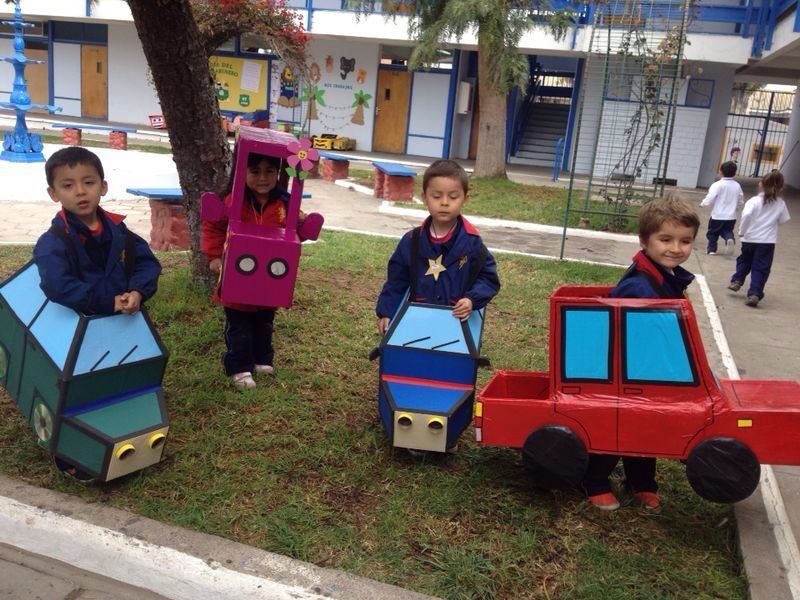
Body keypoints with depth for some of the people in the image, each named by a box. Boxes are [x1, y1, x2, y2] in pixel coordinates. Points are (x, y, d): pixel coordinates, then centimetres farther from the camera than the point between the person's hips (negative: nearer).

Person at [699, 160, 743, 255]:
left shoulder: (717, 185, -14)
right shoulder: (737, 186, 3)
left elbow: (709, 199, -19)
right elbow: (741, 201, 11)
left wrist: (703, 203, 0)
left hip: (717, 216, -4)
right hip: (731, 216, 4)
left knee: (712, 232, 14)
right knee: (727, 231, 19)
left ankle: (711, 249, 21)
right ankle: (730, 239, -11)